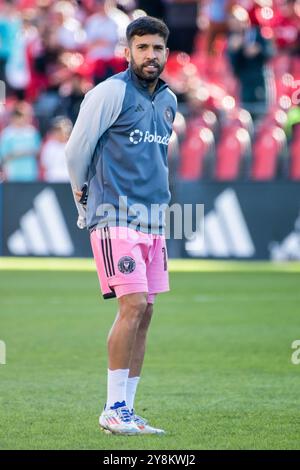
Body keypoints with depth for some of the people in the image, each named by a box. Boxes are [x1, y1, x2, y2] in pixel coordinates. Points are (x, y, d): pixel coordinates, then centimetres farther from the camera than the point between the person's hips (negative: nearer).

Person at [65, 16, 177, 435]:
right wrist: (83, 195, 10)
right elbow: (76, 148, -2)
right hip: (116, 219, -7)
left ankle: (126, 410, 10)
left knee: (144, 313, 5)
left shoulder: (169, 100, 15)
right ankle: (113, 411, -10)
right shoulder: (111, 92, -8)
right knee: (133, 306, -15)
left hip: (152, 220, 7)